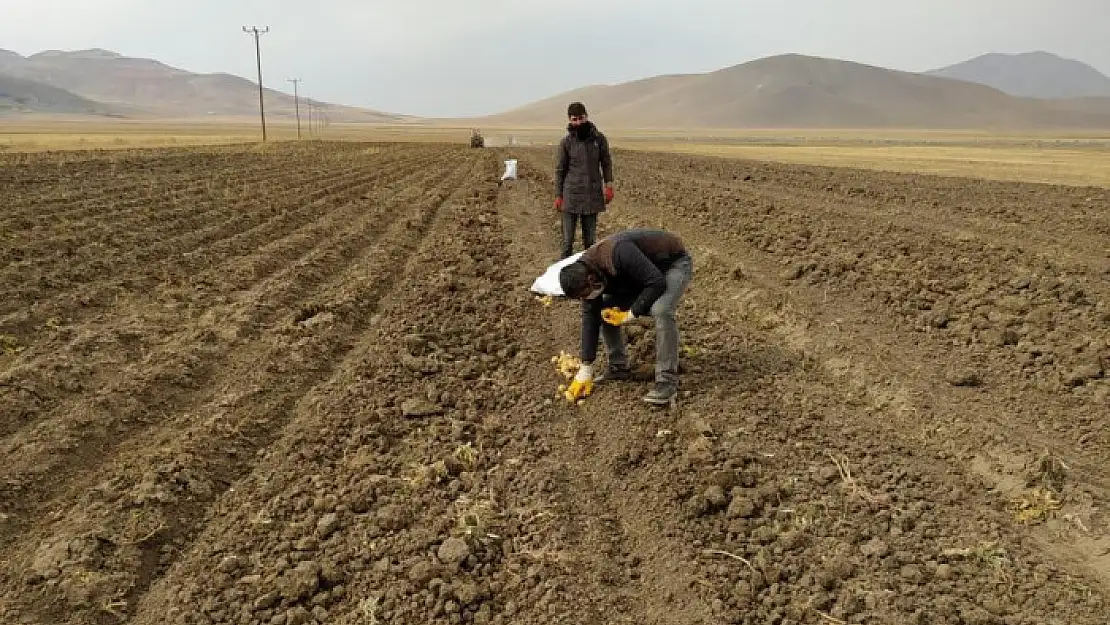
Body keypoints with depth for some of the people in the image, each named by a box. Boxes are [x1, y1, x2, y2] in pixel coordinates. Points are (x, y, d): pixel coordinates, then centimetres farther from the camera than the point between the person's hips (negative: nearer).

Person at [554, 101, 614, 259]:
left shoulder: (599, 138, 2)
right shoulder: (566, 142, -1)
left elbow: (606, 163, 10)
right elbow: (560, 170, 3)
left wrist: (608, 186, 2)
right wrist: (558, 196, 1)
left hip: (593, 195, 2)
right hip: (571, 195, -1)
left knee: (590, 238, 9)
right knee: (568, 239, -1)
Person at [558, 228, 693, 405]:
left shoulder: (617, 253, -40)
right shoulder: (584, 272, -14)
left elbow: (657, 283, -35)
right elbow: (590, 319, -8)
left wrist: (630, 314, -27)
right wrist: (585, 371, -8)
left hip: (675, 263, -7)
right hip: (641, 270, 8)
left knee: (661, 310, -33)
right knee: (604, 308, -2)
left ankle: (667, 380, -23)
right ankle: (618, 367, 10)